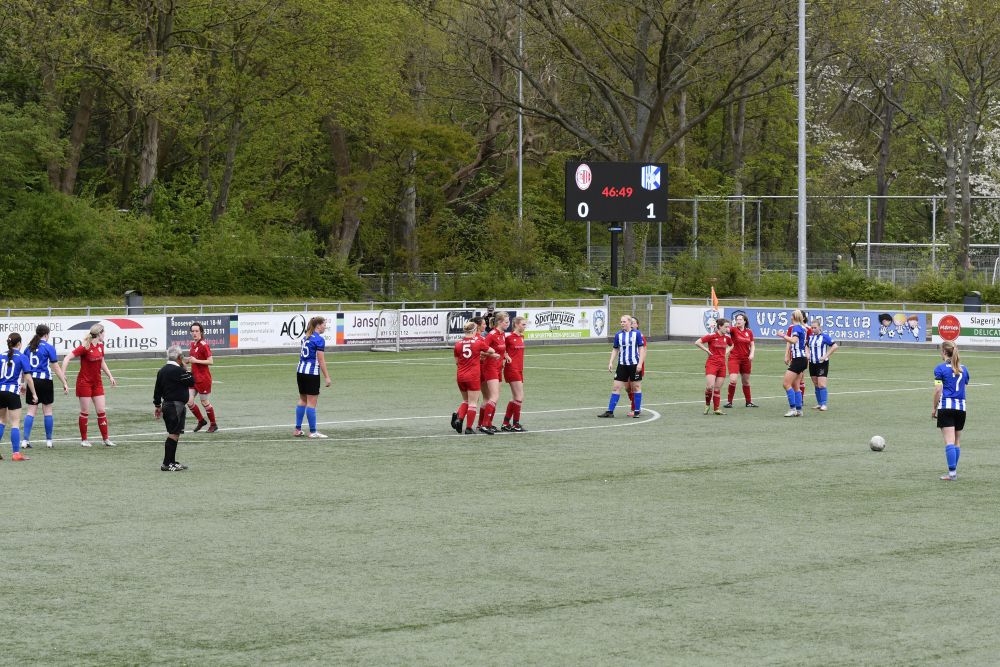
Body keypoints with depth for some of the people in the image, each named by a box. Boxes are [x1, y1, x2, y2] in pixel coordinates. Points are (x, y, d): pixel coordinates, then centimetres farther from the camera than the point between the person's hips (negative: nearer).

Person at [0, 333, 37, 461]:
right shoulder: (22, 358, -5)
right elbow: (28, 377, -7)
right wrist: (34, 394, 1)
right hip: (13, 392, -4)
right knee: (15, 423, -1)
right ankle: (16, 453, -5)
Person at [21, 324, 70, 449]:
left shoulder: (29, 347, 8)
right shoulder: (48, 347, -5)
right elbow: (56, 367, -7)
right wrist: (65, 383, -4)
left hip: (31, 380, 4)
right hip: (45, 380, -4)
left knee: (31, 411, 5)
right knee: (47, 411, 8)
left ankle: (25, 440, -3)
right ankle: (49, 440, 12)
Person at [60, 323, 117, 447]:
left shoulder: (101, 346, 6)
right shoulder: (85, 347, -16)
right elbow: (67, 358, -19)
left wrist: (110, 376, 21)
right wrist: (63, 375, -24)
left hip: (97, 382, 6)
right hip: (84, 382, -6)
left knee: (101, 411, 3)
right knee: (85, 412, 1)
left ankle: (105, 439, 8)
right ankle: (84, 440, 11)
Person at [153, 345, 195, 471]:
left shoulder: (163, 370, 11)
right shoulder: (178, 371, -17)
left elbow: (157, 389, 16)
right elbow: (191, 381, -12)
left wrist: (157, 405, 22)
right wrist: (185, 368, -2)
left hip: (167, 404, 10)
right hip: (176, 405, -10)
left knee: (174, 433, 16)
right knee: (173, 434, -8)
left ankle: (172, 462, 20)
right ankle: (167, 464, -9)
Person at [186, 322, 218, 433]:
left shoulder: (204, 345, -16)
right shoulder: (193, 344, 8)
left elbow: (211, 361, -20)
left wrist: (196, 361, -23)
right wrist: (189, 360, 4)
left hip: (203, 379, -7)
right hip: (194, 377, 8)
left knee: (205, 402, 3)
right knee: (189, 401, 2)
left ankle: (213, 425, 20)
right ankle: (201, 421, 22)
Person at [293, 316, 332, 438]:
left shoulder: (305, 337, 11)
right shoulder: (319, 340, -13)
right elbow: (321, 360, -15)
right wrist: (327, 377, -12)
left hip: (300, 372, 8)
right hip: (312, 373, -8)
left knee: (302, 400, 15)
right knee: (311, 402, -3)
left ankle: (297, 429, 15)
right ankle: (312, 431, 0)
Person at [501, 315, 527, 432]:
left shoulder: (521, 337, 12)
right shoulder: (509, 337, -11)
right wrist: (506, 356, -16)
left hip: (519, 369, 9)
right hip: (511, 369, -9)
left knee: (515, 398, 12)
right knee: (519, 398, -9)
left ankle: (506, 424, 17)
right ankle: (516, 425, -2)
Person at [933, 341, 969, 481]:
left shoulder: (940, 368, -3)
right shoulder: (963, 369, 13)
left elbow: (938, 390, -7)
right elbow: (964, 388, 15)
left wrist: (934, 408, 1)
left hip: (946, 406, -5)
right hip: (961, 406, 5)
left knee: (949, 441, -9)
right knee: (957, 441, 12)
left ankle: (952, 473, -15)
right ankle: (954, 471, 17)